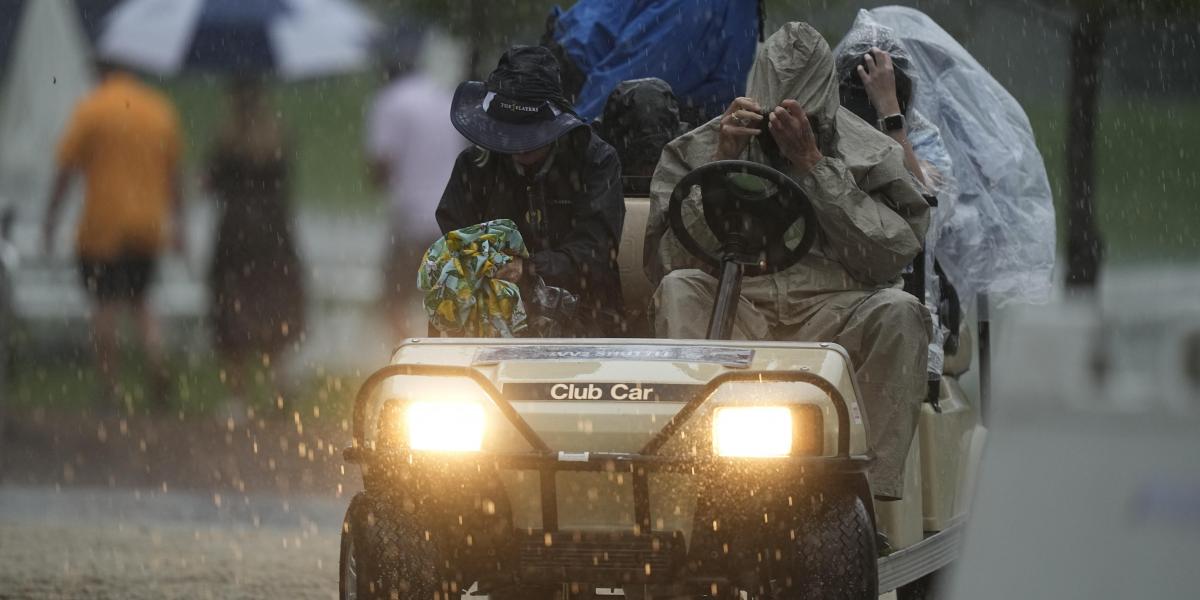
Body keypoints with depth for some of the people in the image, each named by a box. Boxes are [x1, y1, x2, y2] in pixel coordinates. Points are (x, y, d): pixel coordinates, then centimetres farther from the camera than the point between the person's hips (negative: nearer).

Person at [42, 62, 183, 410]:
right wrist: (177, 222, 19)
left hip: (103, 224, -4)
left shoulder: (92, 110, -7)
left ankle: (111, 386, 1)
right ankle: (156, 359, -8)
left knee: (105, 304, 3)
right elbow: (173, 173, 12)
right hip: (148, 226, 4)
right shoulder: (160, 110, 7)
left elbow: (66, 169, -7)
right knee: (138, 301, 17)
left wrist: (50, 220, 0)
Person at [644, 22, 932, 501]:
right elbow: (665, 261, -1)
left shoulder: (869, 155, 8)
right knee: (679, 289, -29)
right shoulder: (697, 151, 10)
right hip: (730, 324, 1)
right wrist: (721, 164, -8)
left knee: (897, 311, -30)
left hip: (831, 326, -1)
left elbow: (889, 255, -8)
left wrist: (812, 164, -11)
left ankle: (875, 493, -34)